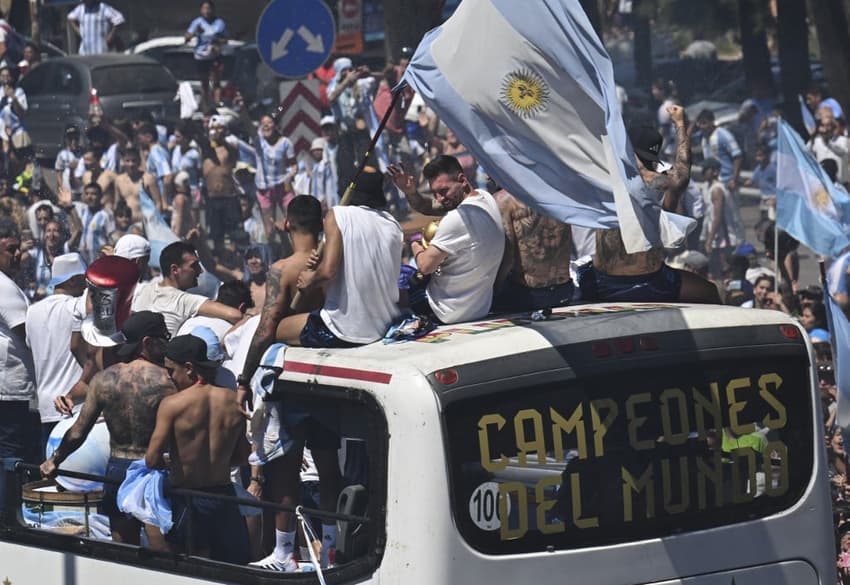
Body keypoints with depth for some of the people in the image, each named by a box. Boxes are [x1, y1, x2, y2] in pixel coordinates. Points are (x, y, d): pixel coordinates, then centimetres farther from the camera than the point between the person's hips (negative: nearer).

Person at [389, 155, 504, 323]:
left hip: (452, 313, -8)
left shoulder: (457, 219, -28)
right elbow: (427, 208, 8)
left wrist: (416, 248, -2)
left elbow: (425, 266, -22)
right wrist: (410, 192, -10)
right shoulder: (484, 197, -1)